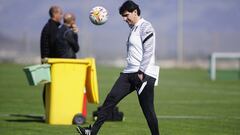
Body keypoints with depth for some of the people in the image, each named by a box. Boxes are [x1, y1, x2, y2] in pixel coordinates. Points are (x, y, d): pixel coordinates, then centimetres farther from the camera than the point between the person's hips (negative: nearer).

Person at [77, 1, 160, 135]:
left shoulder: (145, 27, -7)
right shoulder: (133, 28, 21)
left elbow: (148, 52, -16)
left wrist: (141, 73, -19)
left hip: (144, 74, -8)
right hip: (130, 72, 8)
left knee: (148, 109, -5)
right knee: (111, 98, -4)